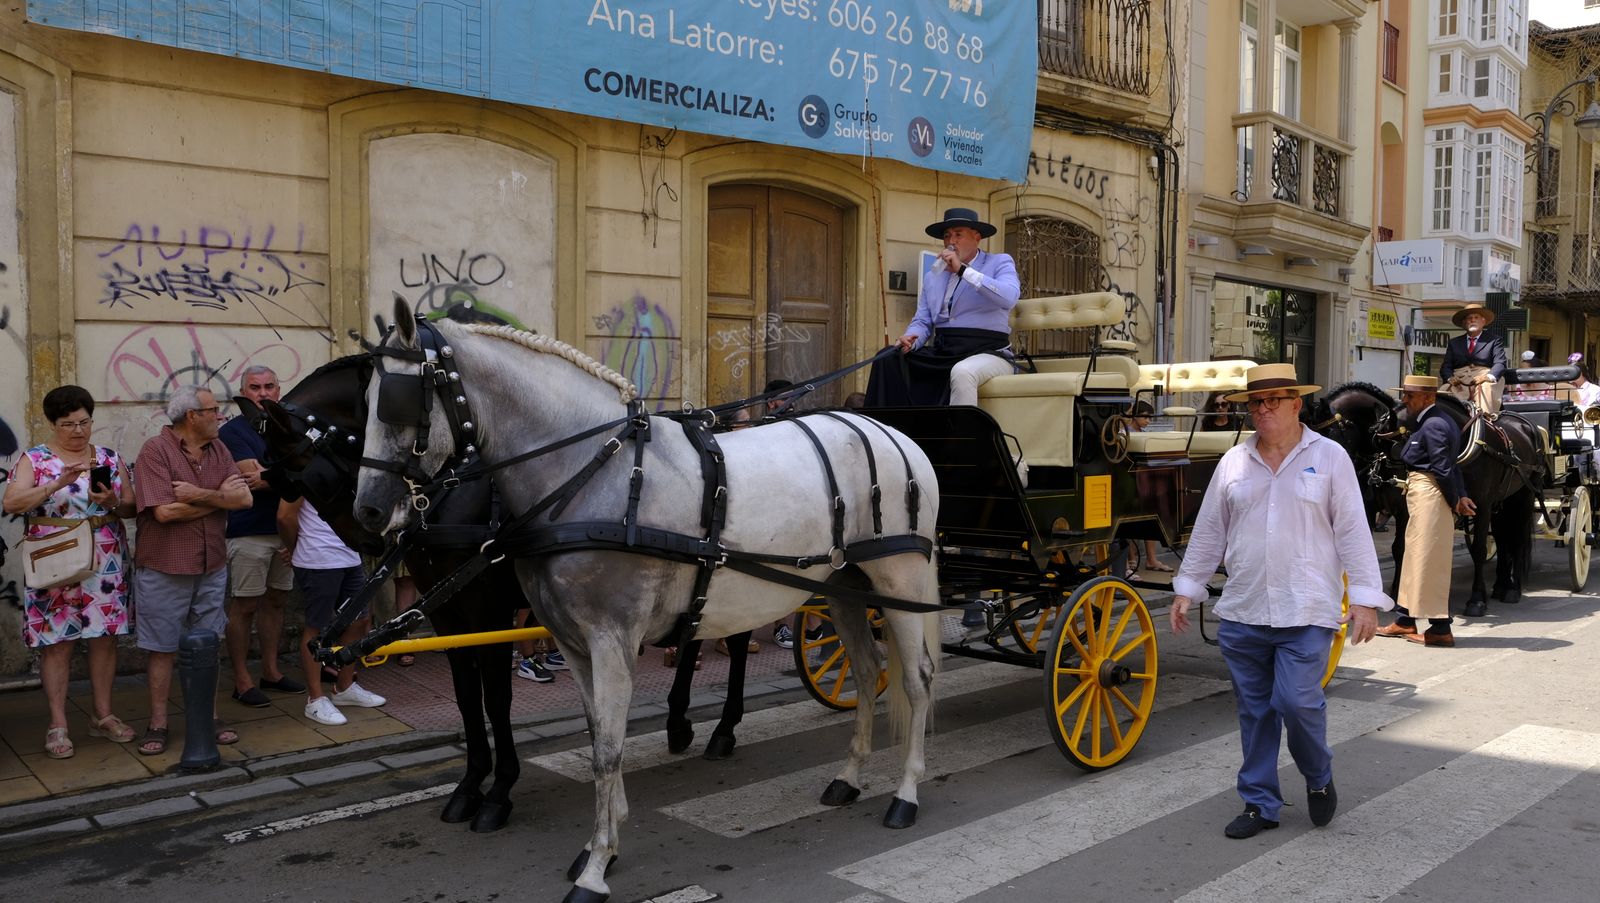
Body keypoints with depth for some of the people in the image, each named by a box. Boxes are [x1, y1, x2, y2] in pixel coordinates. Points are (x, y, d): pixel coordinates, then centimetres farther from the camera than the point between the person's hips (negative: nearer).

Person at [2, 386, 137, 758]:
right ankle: (58, 725, 10)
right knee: (57, 642, 1)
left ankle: (104, 715, 19)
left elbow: (131, 507, 8)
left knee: (105, 637, 7)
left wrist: (111, 502, -14)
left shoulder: (110, 458, 8)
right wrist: (59, 483, -27)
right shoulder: (34, 459, -1)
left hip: (106, 565, 3)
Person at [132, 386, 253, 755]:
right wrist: (219, 497, -9)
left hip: (211, 568, 5)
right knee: (163, 650, 6)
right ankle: (157, 724, 17)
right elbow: (165, 511, -21)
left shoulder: (218, 450, 6)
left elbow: (244, 498, -4)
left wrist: (199, 495, -18)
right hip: (165, 571, -5)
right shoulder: (156, 450, -12)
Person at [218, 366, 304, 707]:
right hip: (249, 533, -6)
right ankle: (242, 681, 6)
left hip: (284, 528, 6)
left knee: (275, 601, 12)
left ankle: (271, 670, 23)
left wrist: (267, 477, -11)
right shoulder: (233, 431, -5)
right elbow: (252, 477, -17)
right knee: (244, 606, -2)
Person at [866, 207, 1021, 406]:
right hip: (940, 353, 5)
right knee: (889, 359, -17)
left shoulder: (999, 263, 6)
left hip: (987, 353, -5)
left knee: (961, 372, -38)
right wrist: (910, 341, -10)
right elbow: (922, 322, 14)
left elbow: (1009, 297, -15)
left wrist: (963, 270, -15)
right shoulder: (932, 276, 21)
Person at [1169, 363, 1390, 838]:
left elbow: (1352, 532, -3)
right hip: (1242, 612, 4)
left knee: (1297, 702, -10)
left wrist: (1365, 598, -8)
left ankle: (1319, 779, 21)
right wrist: (1187, 588, 13)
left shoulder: (1329, 457, 0)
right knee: (1255, 711, 9)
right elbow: (1208, 532, 13)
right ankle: (1260, 804, 23)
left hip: (1306, 612, -3)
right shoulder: (1233, 462, 8)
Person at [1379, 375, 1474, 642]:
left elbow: (1443, 469, -19)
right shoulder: (1436, 422, 15)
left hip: (1427, 495, -11)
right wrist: (1461, 496, 8)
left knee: (1429, 560, -5)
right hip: (1421, 493, 11)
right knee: (1416, 557, 16)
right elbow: (1449, 467, 15)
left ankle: (1440, 629, 1)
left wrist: (1455, 501, -8)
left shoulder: (1432, 426, -17)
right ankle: (1405, 620, 25)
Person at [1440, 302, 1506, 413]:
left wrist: (1489, 376, -22)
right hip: (1459, 382, 2)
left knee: (1487, 388, -37)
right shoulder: (1454, 343, 25)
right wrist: (1450, 378, -12)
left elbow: (1500, 364, 3)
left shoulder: (1494, 341, 17)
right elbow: (1446, 366, 14)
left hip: (1484, 380, -2)